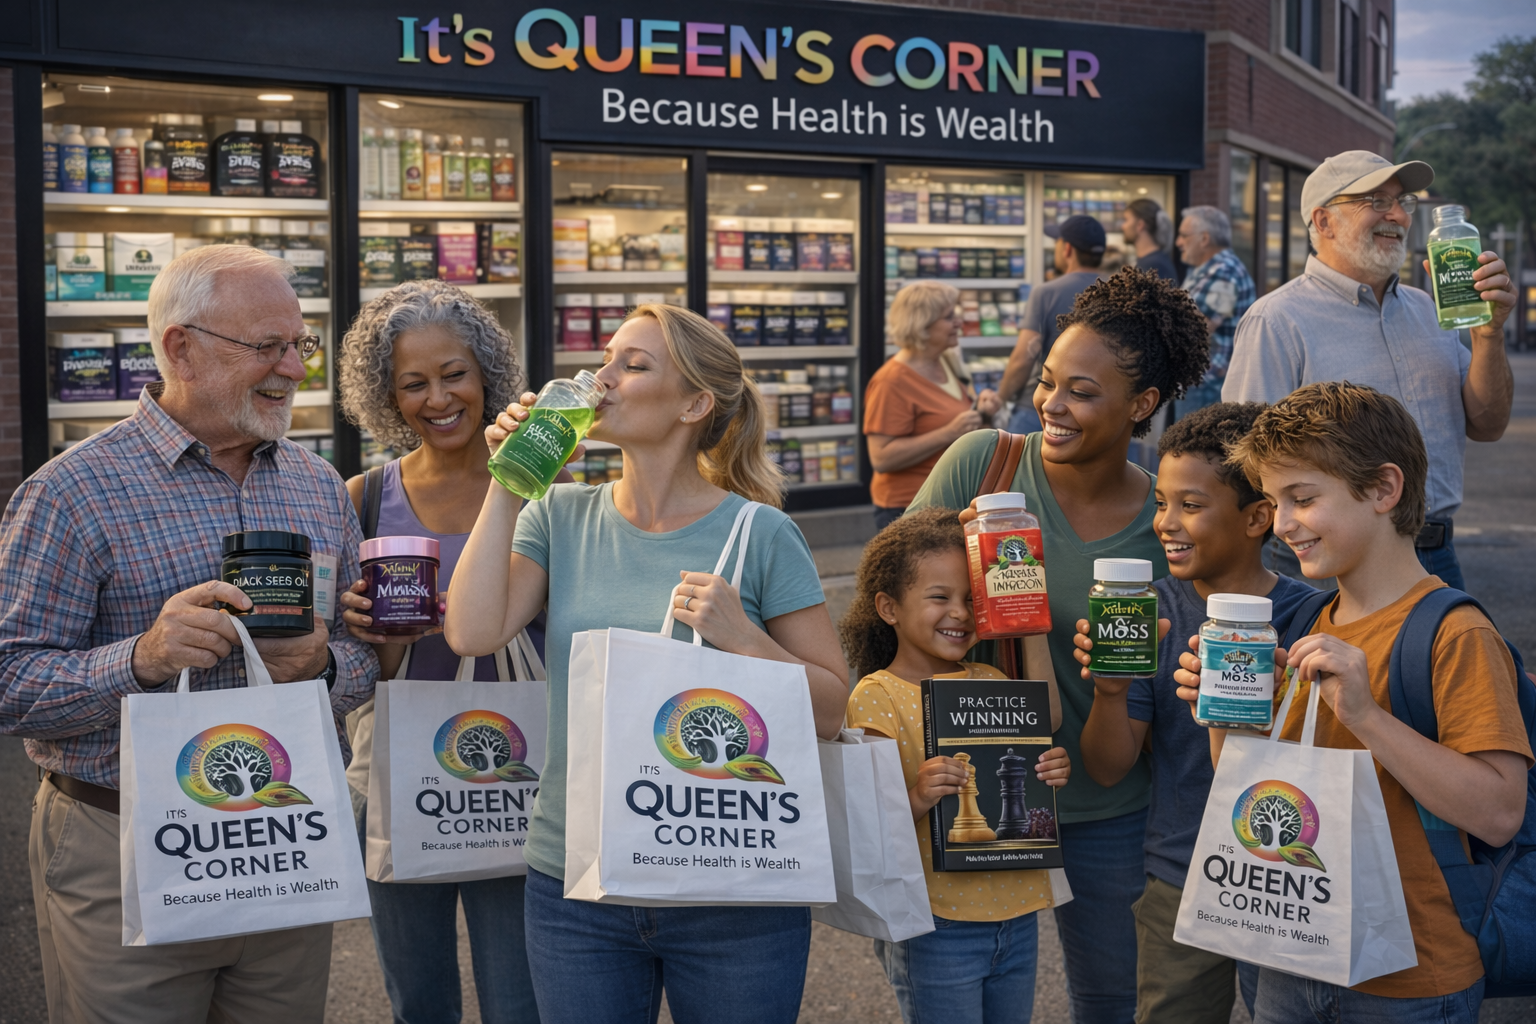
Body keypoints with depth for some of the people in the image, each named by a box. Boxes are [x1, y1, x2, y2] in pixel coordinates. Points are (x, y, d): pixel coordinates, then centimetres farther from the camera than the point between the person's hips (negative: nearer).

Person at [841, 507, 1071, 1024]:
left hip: (1015, 913, 6)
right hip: (937, 925, -6)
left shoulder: (989, 682, 8)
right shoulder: (876, 697, -10)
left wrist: (1050, 774, -5)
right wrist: (918, 797, -31)